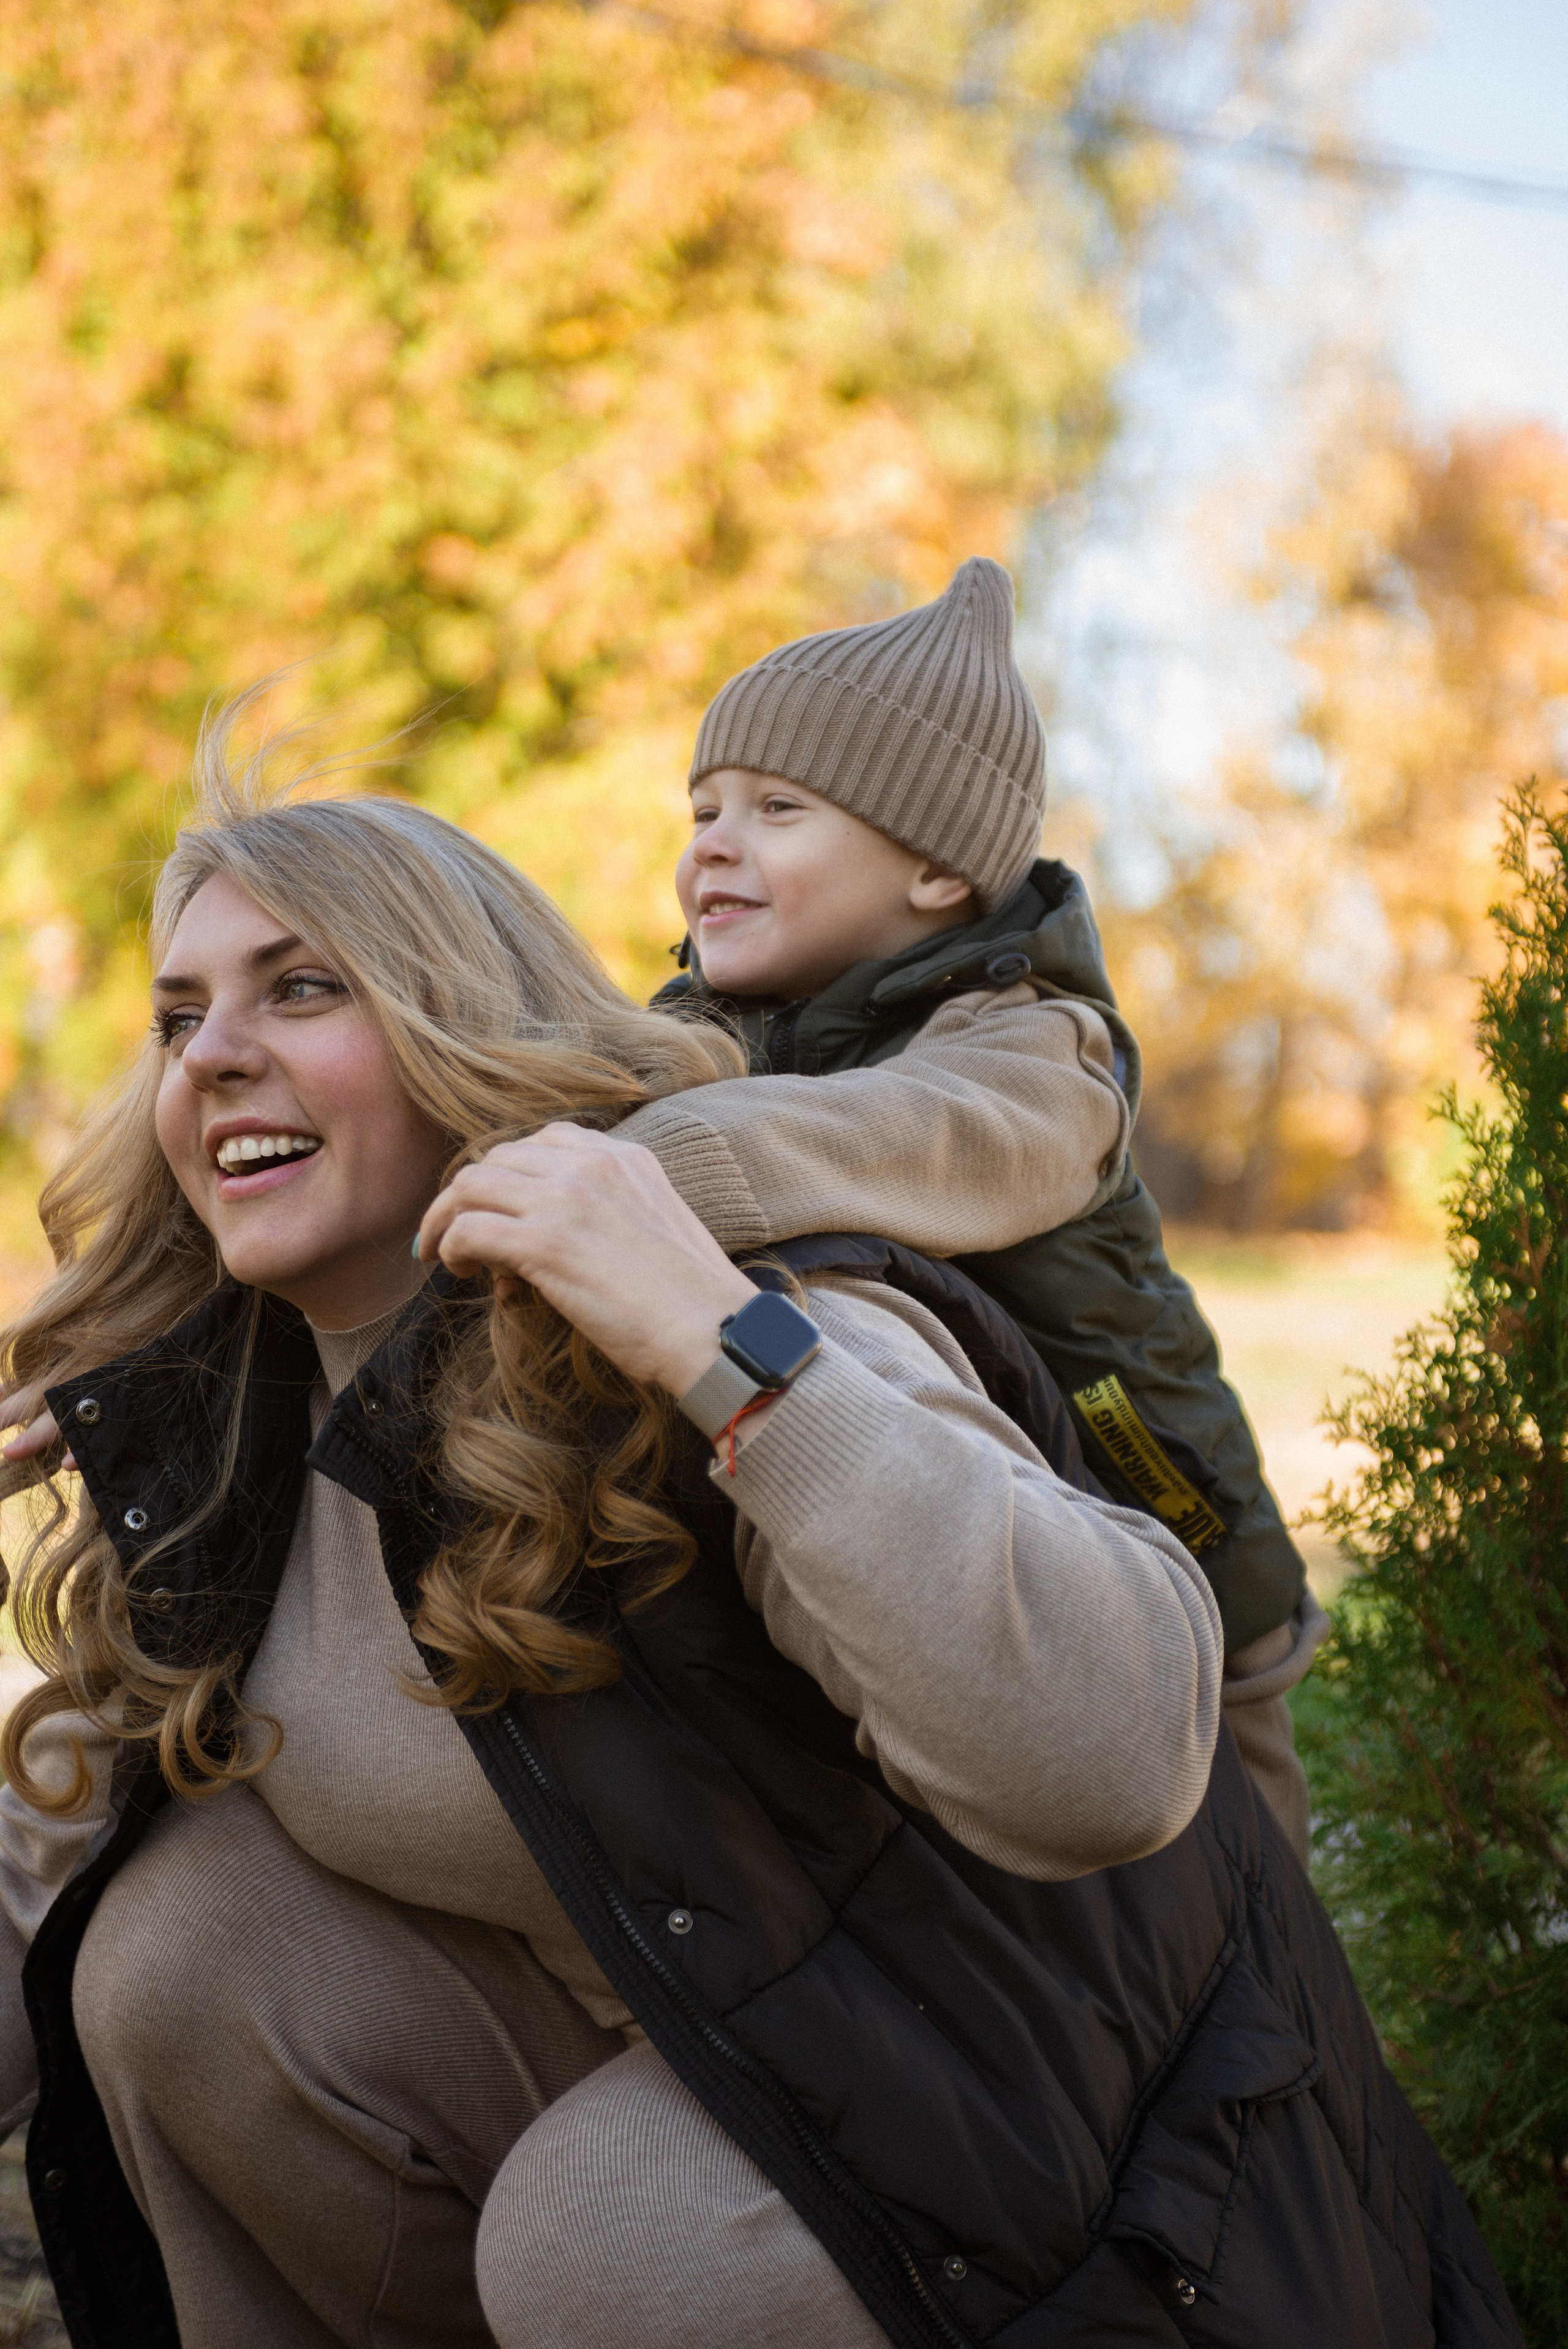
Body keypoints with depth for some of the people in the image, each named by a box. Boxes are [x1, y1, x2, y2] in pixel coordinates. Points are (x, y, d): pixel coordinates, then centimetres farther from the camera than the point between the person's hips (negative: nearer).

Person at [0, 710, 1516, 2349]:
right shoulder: (210, 1430, -3)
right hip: (660, 2031, 7)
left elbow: (1114, 1761, -41)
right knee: (183, 1950, -9)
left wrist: (716, 1349, -43)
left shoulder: (760, 1334, -26)